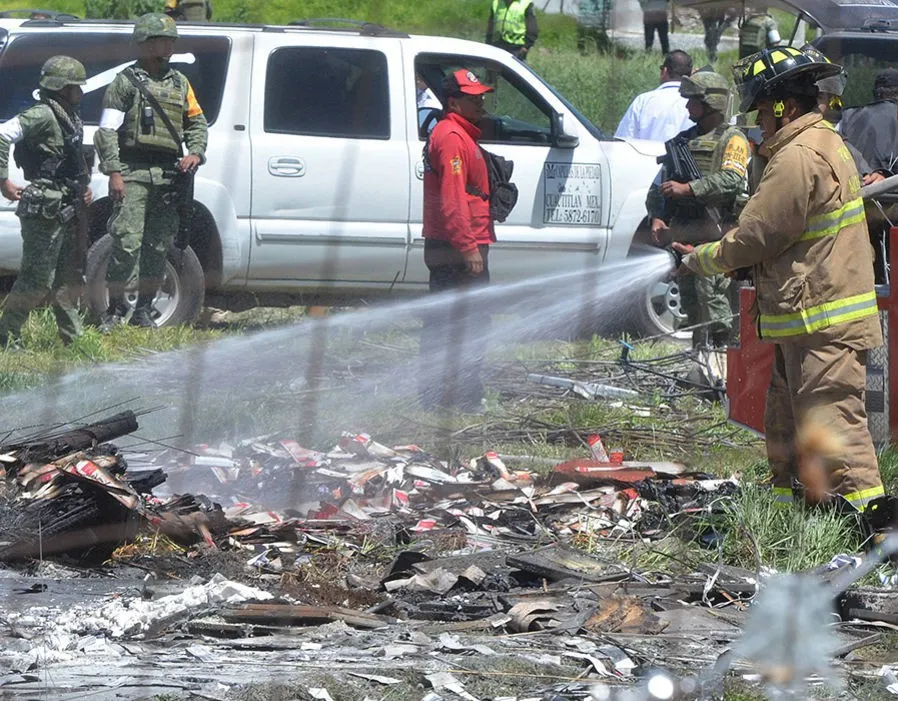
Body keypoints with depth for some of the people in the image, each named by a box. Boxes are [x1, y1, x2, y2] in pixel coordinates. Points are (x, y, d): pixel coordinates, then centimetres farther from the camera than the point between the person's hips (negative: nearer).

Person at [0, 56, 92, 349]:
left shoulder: (70, 117, 15)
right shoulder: (42, 115, -14)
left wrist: (84, 185, 16)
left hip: (68, 211, 9)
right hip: (45, 211, -9)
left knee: (70, 276, 13)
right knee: (37, 280, -7)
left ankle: (74, 337, 19)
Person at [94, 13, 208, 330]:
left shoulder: (180, 83, 17)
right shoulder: (126, 81, 1)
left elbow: (197, 122, 23)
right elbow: (107, 131, -2)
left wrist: (195, 153, 3)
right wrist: (114, 173, -11)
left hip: (168, 174, 5)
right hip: (133, 173, -5)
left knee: (158, 247, 5)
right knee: (127, 243, -11)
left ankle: (144, 310, 13)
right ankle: (115, 309, -2)